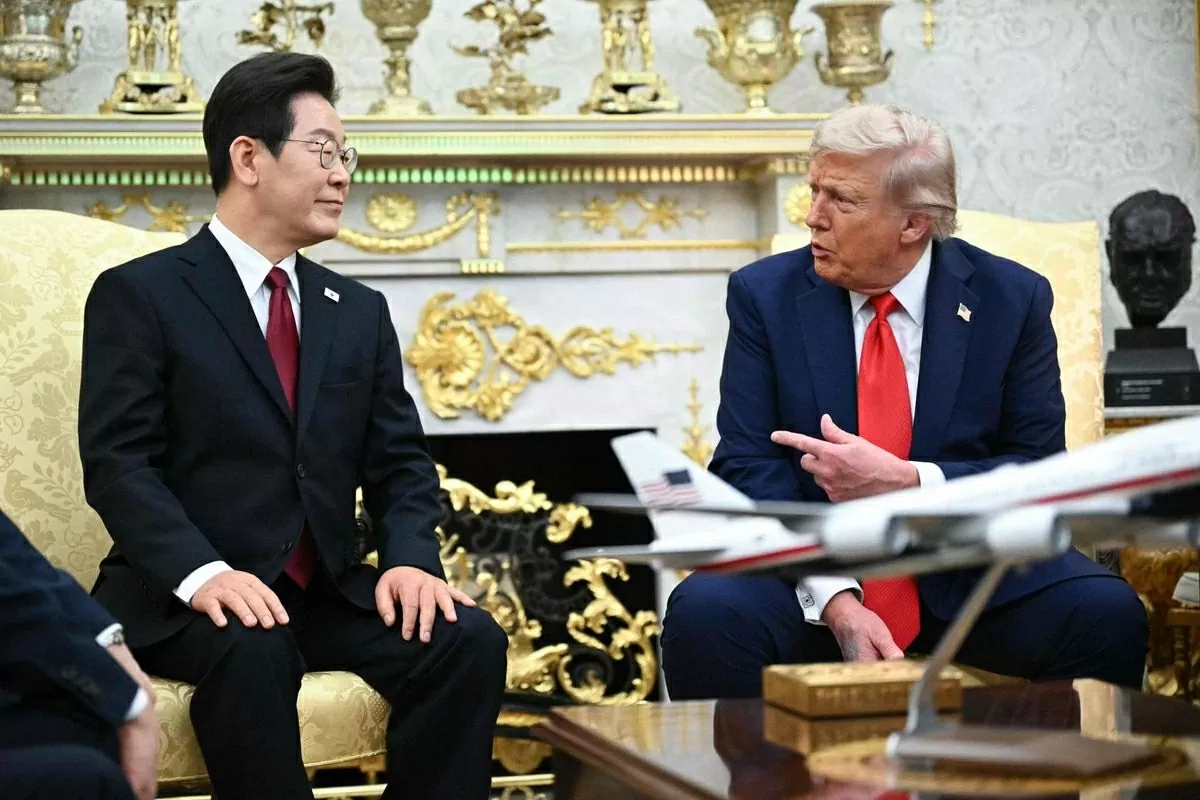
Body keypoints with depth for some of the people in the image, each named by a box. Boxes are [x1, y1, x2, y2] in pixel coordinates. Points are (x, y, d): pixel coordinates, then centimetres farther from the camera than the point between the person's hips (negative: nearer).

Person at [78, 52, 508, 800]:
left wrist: (411, 558, -10)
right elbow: (119, 464, -10)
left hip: (328, 591, 5)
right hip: (186, 597, -5)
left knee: (469, 639, -21)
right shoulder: (139, 294, -1)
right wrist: (203, 573, -27)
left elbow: (400, 463, 12)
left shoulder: (360, 311, 16)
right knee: (253, 653, -37)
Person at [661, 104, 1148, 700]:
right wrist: (835, 600, -20)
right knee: (703, 612, -30)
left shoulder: (1013, 299, 1)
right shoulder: (764, 294, 1)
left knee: (1106, 614, -28)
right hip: (813, 566, 0)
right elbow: (749, 467, -4)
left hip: (971, 569, 0)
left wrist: (907, 482, -20)